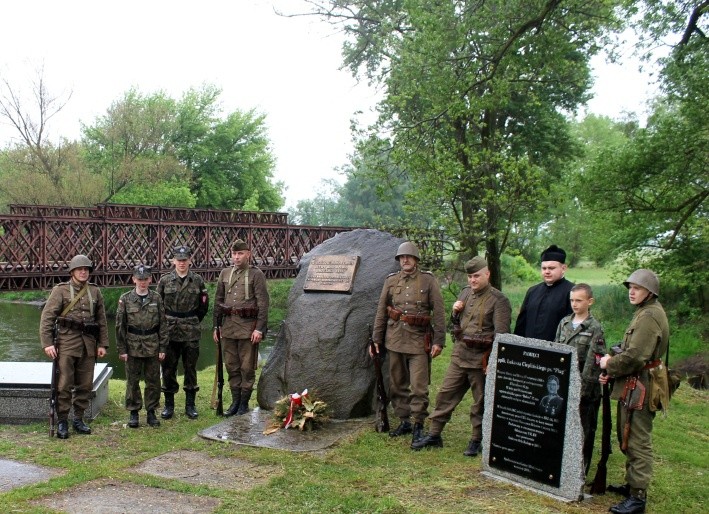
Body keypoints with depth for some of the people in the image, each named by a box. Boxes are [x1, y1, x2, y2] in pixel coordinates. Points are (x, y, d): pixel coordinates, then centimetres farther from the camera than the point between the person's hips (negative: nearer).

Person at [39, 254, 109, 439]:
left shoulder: (95, 291, 11)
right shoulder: (60, 290, 0)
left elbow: (102, 320, 13)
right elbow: (47, 317, -5)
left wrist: (103, 344, 7)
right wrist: (47, 343, -12)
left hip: (88, 343, 4)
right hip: (67, 341, -4)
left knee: (85, 385, 7)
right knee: (64, 384, -3)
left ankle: (78, 419, 20)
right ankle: (62, 422, 8)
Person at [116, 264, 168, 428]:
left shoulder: (156, 298, 3)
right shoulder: (125, 299, 0)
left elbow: (163, 325, 4)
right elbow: (120, 326, 1)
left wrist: (163, 348, -1)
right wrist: (121, 349, -3)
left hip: (153, 347, 1)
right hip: (133, 346, -1)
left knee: (153, 381, 6)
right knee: (132, 381, 6)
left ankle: (151, 412, 19)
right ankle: (133, 413, 17)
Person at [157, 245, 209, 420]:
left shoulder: (198, 281, 2)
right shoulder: (165, 280, 1)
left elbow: (203, 306, 12)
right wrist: (164, 323, 8)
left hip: (191, 333, 0)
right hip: (169, 332, 0)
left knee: (190, 368, 7)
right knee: (168, 368, 4)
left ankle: (190, 405, 17)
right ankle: (168, 405, 17)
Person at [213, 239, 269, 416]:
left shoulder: (256, 274, -5)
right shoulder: (225, 273, 9)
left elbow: (263, 303, -9)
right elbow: (218, 301, 15)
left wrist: (259, 329, -14)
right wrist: (216, 326, 11)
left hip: (248, 327, -5)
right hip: (228, 326, 5)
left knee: (247, 368, 4)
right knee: (232, 367, 11)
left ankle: (244, 403, 16)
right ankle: (235, 402, 22)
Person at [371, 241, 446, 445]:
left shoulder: (429, 281, -1)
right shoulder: (391, 281, 8)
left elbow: (439, 313, -2)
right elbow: (381, 312, 12)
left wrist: (439, 341, -8)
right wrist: (376, 339, 9)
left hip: (419, 340, -4)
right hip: (395, 339, 4)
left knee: (419, 386, -4)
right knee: (397, 384, 11)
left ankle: (418, 425, 8)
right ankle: (404, 421, 25)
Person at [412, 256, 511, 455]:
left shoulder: (498, 300, -12)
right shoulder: (466, 292, 9)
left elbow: (501, 335, -15)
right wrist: (455, 312, -1)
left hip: (481, 359, -6)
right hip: (459, 355, 7)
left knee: (480, 402, 8)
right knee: (445, 394, 11)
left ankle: (477, 441, 22)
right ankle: (434, 435, 21)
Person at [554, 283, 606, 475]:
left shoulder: (594, 328, -8)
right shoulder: (564, 323, 8)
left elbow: (593, 363, -12)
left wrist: (581, 390, -16)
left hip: (585, 390, -5)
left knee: (583, 430, 5)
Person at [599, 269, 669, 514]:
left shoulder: (649, 316, -18)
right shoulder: (645, 313, 15)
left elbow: (635, 356, -25)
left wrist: (609, 366, -9)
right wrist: (612, 370, 6)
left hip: (640, 388, -11)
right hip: (633, 386, 11)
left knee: (638, 442, -5)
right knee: (628, 438, 20)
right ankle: (632, 483, 32)